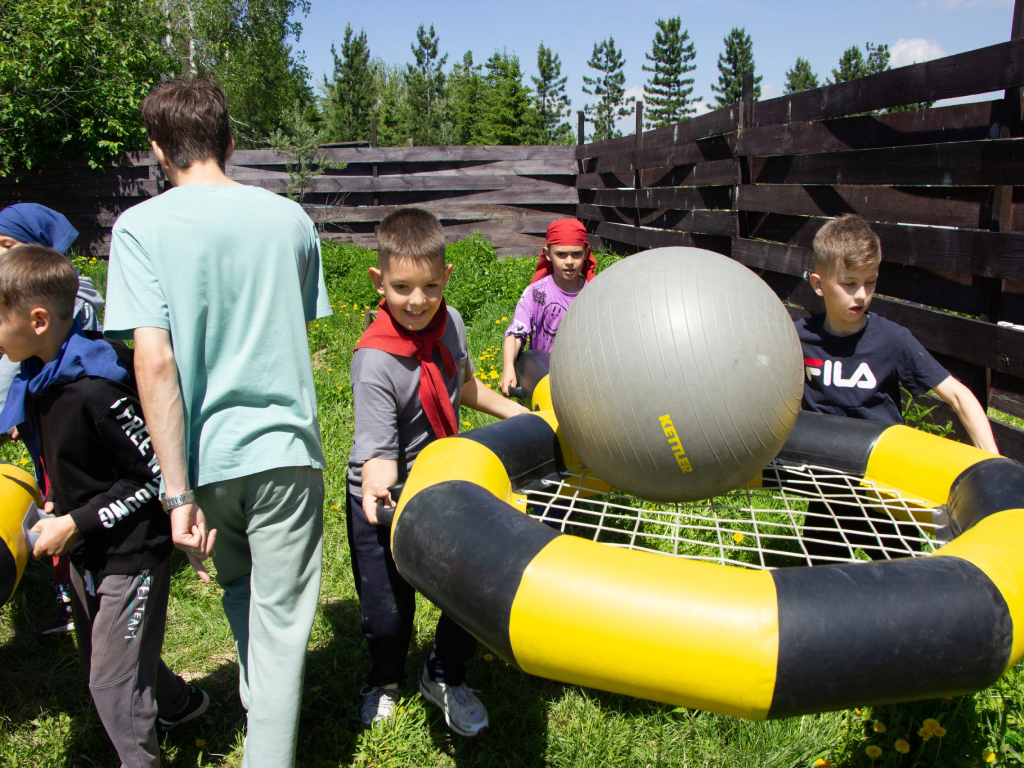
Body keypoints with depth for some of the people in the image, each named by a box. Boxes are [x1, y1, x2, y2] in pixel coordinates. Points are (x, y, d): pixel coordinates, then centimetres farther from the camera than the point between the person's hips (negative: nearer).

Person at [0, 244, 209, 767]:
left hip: (130, 553, -10)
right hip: (84, 554, 10)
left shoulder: (95, 390, -27)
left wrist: (76, 523, -20)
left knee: (113, 683, 2)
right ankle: (179, 704, 48)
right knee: (99, 659, 25)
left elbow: (157, 475, -24)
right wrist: (56, 509, 3)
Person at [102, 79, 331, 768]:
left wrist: (179, 493, -14)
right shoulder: (290, 218, 1)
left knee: (238, 589, 26)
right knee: (280, 620, 8)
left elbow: (155, 361, -16)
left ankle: (263, 707, 49)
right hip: (285, 449, 0)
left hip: (206, 454, 1)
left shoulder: (141, 227, -7)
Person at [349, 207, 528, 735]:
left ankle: (445, 677, 34)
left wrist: (517, 414, 13)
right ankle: (384, 681, 43)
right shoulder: (374, 360, -28)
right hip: (384, 502, -5)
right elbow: (379, 451, -31)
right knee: (387, 616, 4)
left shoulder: (449, 322, -8)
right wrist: (377, 488, -52)